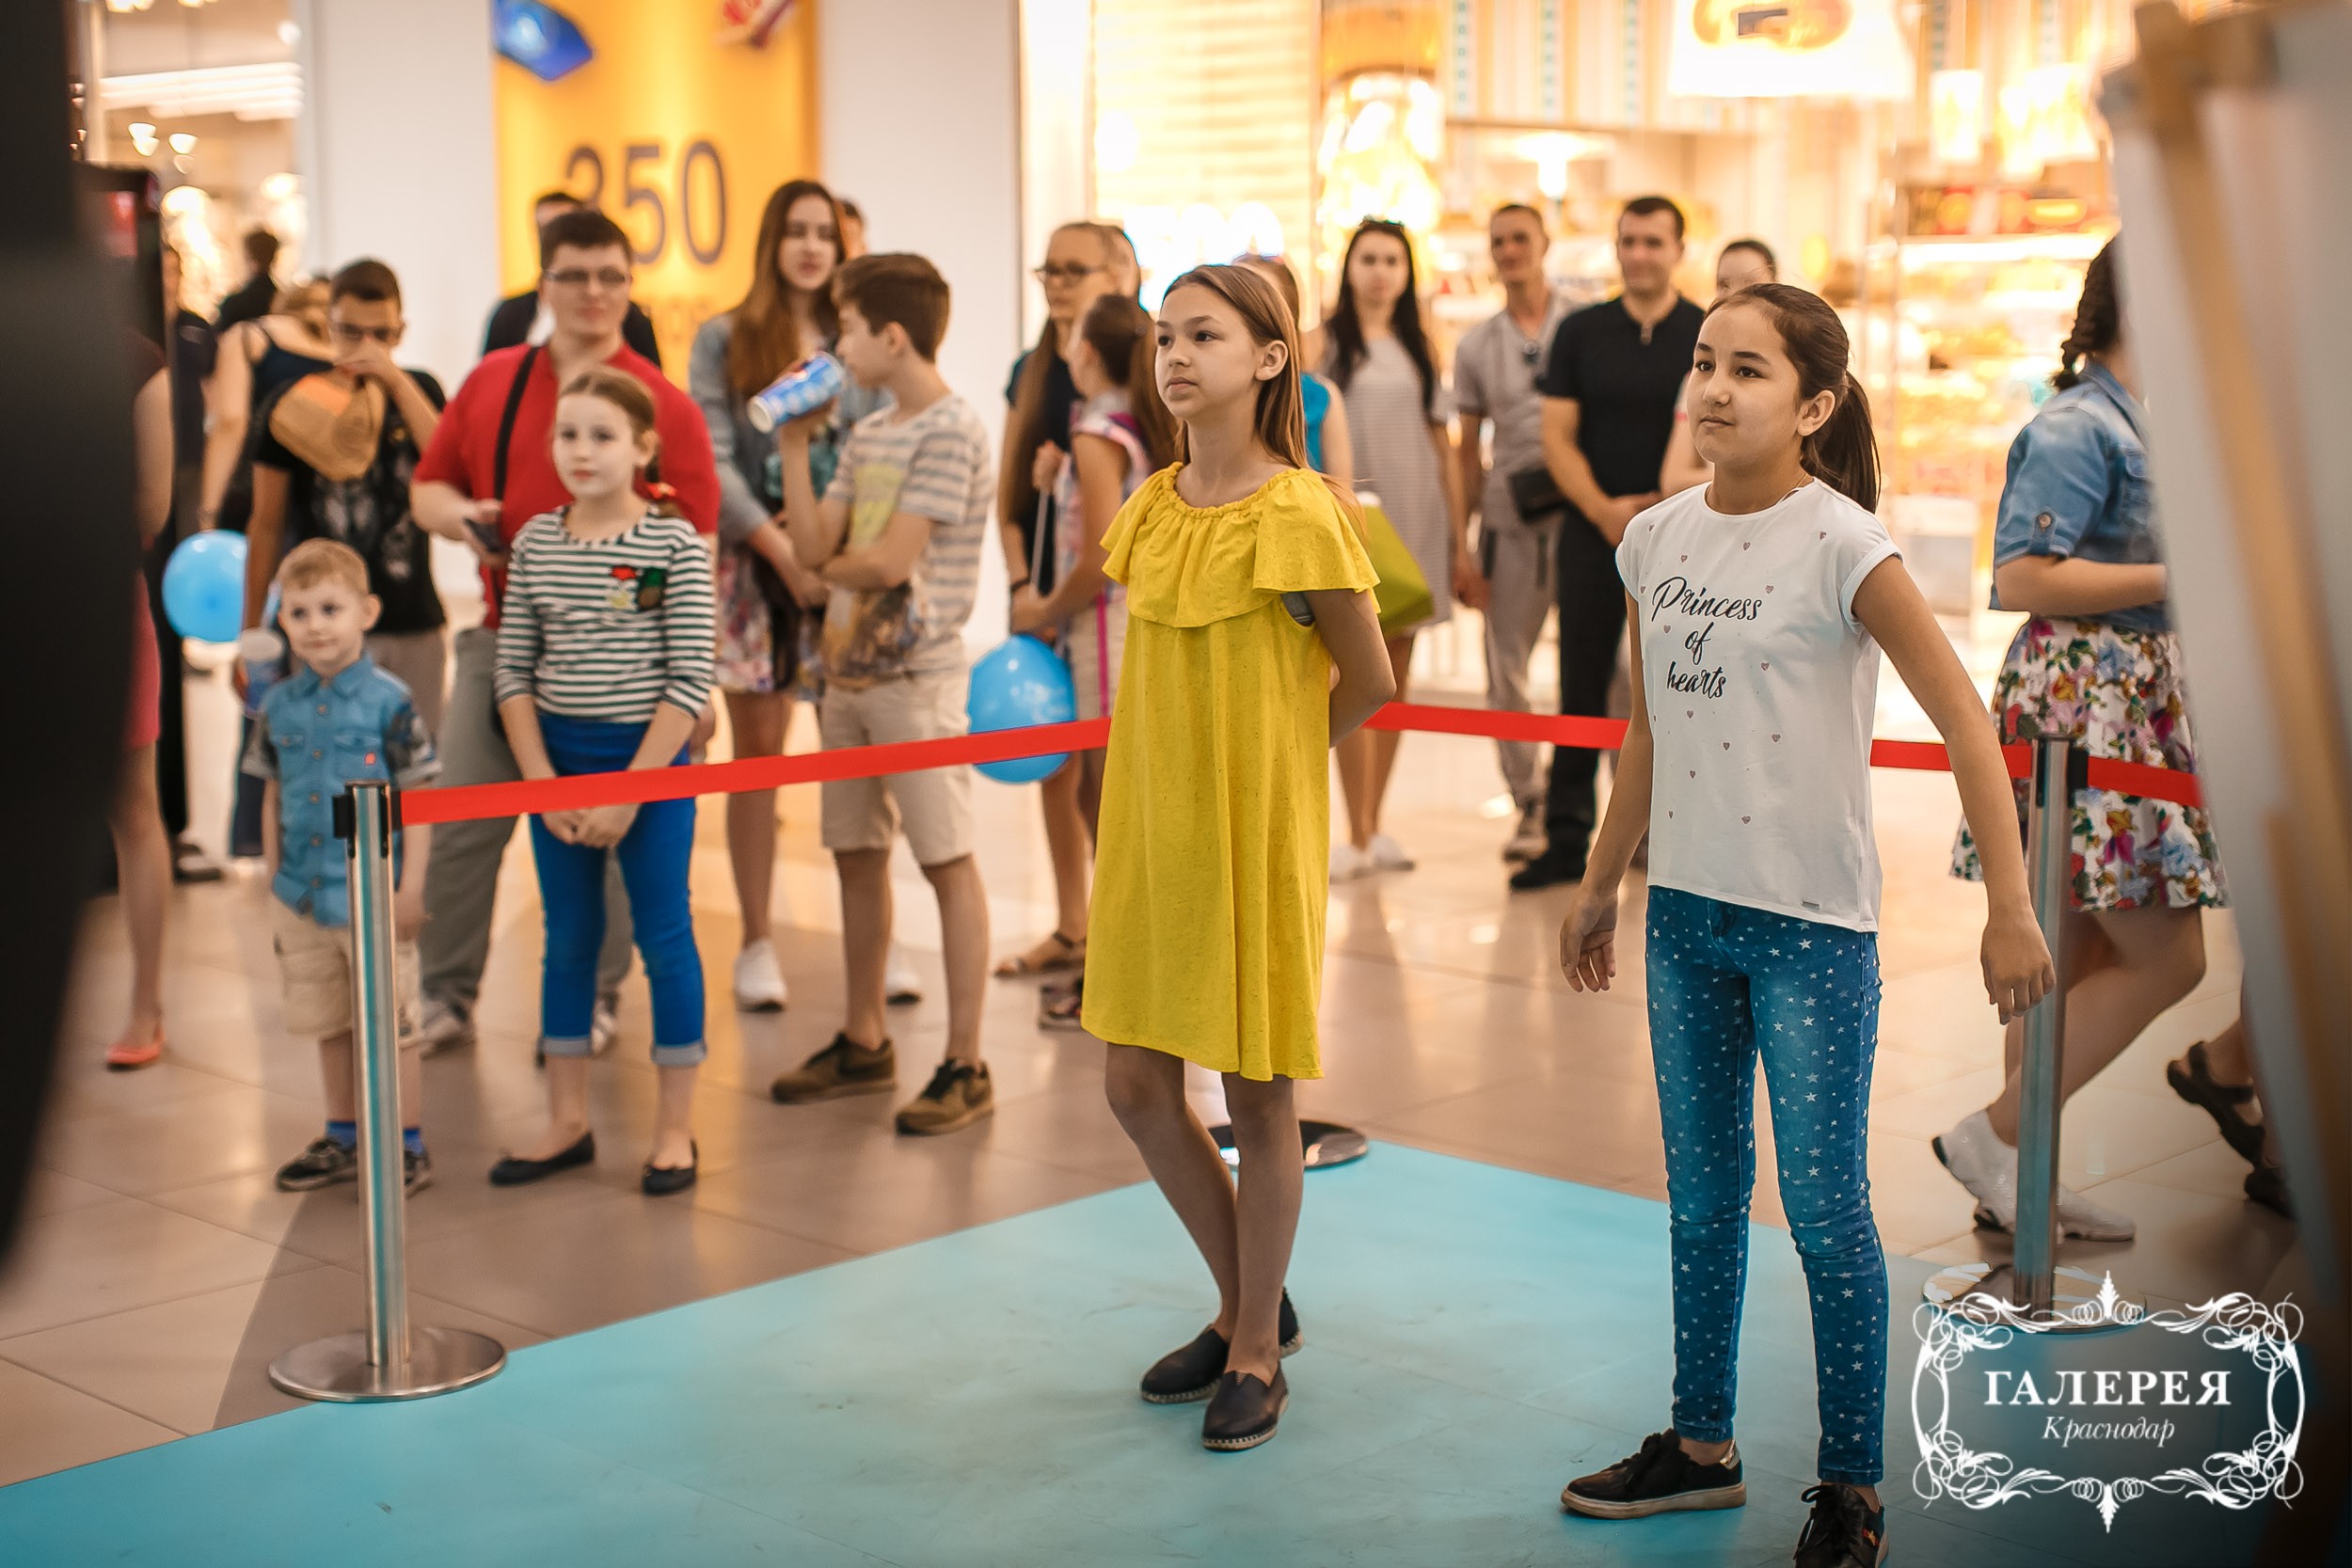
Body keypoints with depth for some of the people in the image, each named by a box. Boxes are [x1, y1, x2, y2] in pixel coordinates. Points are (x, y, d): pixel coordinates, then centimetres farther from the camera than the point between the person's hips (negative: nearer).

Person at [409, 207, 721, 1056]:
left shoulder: (663, 405, -2)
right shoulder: (492, 382, 10)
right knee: (461, 821, 4)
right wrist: (461, 517, -4)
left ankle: (591, 998, 19)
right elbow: (427, 485, 20)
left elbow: (693, 547, -5)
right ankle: (446, 995, 17)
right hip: (501, 636, 4)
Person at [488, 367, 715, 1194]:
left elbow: (690, 681, -12)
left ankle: (675, 1128, 13)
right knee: (567, 939, 11)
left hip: (650, 760, -4)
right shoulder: (535, 543, 4)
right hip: (556, 762, 4)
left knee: (664, 936, 3)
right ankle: (567, 1123, 22)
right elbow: (513, 673, 4)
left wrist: (627, 791, -15)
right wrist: (542, 782, -6)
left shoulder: (674, 544, -8)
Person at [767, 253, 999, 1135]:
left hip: (916, 674, -9)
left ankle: (965, 1066, 1)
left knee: (947, 860, -3)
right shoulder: (866, 435, 13)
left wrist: (832, 568, 1)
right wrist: (794, 444, 4)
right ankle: (864, 1042, 26)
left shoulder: (951, 432, -12)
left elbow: (891, 561, -18)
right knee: (856, 855, 14)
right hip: (847, 667, 9)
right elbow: (813, 545, 6)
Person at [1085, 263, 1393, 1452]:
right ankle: (1247, 1307, 31)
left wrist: (1262, 763, 2)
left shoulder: (1298, 515, -15)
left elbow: (1370, 682, -8)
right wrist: (1193, 764, 8)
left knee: (1257, 1097, 5)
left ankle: (1258, 1355, 22)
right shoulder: (1153, 509, 5)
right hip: (1150, 830, 7)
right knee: (1136, 1088, 10)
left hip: (1254, 836, -7)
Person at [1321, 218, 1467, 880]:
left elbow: (1443, 449, 13)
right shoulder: (1325, 341, 2)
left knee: (1395, 681, 7)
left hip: (1416, 523, 4)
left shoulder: (1419, 347, 13)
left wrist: (1461, 545, 9)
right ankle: (1358, 837, -4)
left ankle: (1374, 826, 15)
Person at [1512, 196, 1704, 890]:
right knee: (1582, 689, 4)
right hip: (1591, 530, 1)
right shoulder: (1581, 332, 7)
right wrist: (1603, 508, -11)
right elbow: (1557, 435, 3)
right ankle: (1566, 839, 11)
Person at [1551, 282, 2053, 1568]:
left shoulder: (1841, 546, -12)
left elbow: (1965, 724, -13)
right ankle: (1702, 1446, 31)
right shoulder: (1656, 542, 5)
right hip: (1686, 914, 6)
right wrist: (1600, 886, 21)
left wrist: (2009, 910, -17)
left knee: (1824, 1209, 0)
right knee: (1700, 1197, 16)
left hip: (1810, 925, -6)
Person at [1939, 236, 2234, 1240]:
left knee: (2076, 957, 12)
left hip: (2134, 705, 10)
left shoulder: (2143, 425, 15)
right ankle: (1992, 1139, 0)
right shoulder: (2076, 428, -14)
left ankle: (2019, 1180, 19)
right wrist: (2178, 577, -19)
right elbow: (2021, 580, -22)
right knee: (2165, 958, -8)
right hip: (2080, 709, -10)